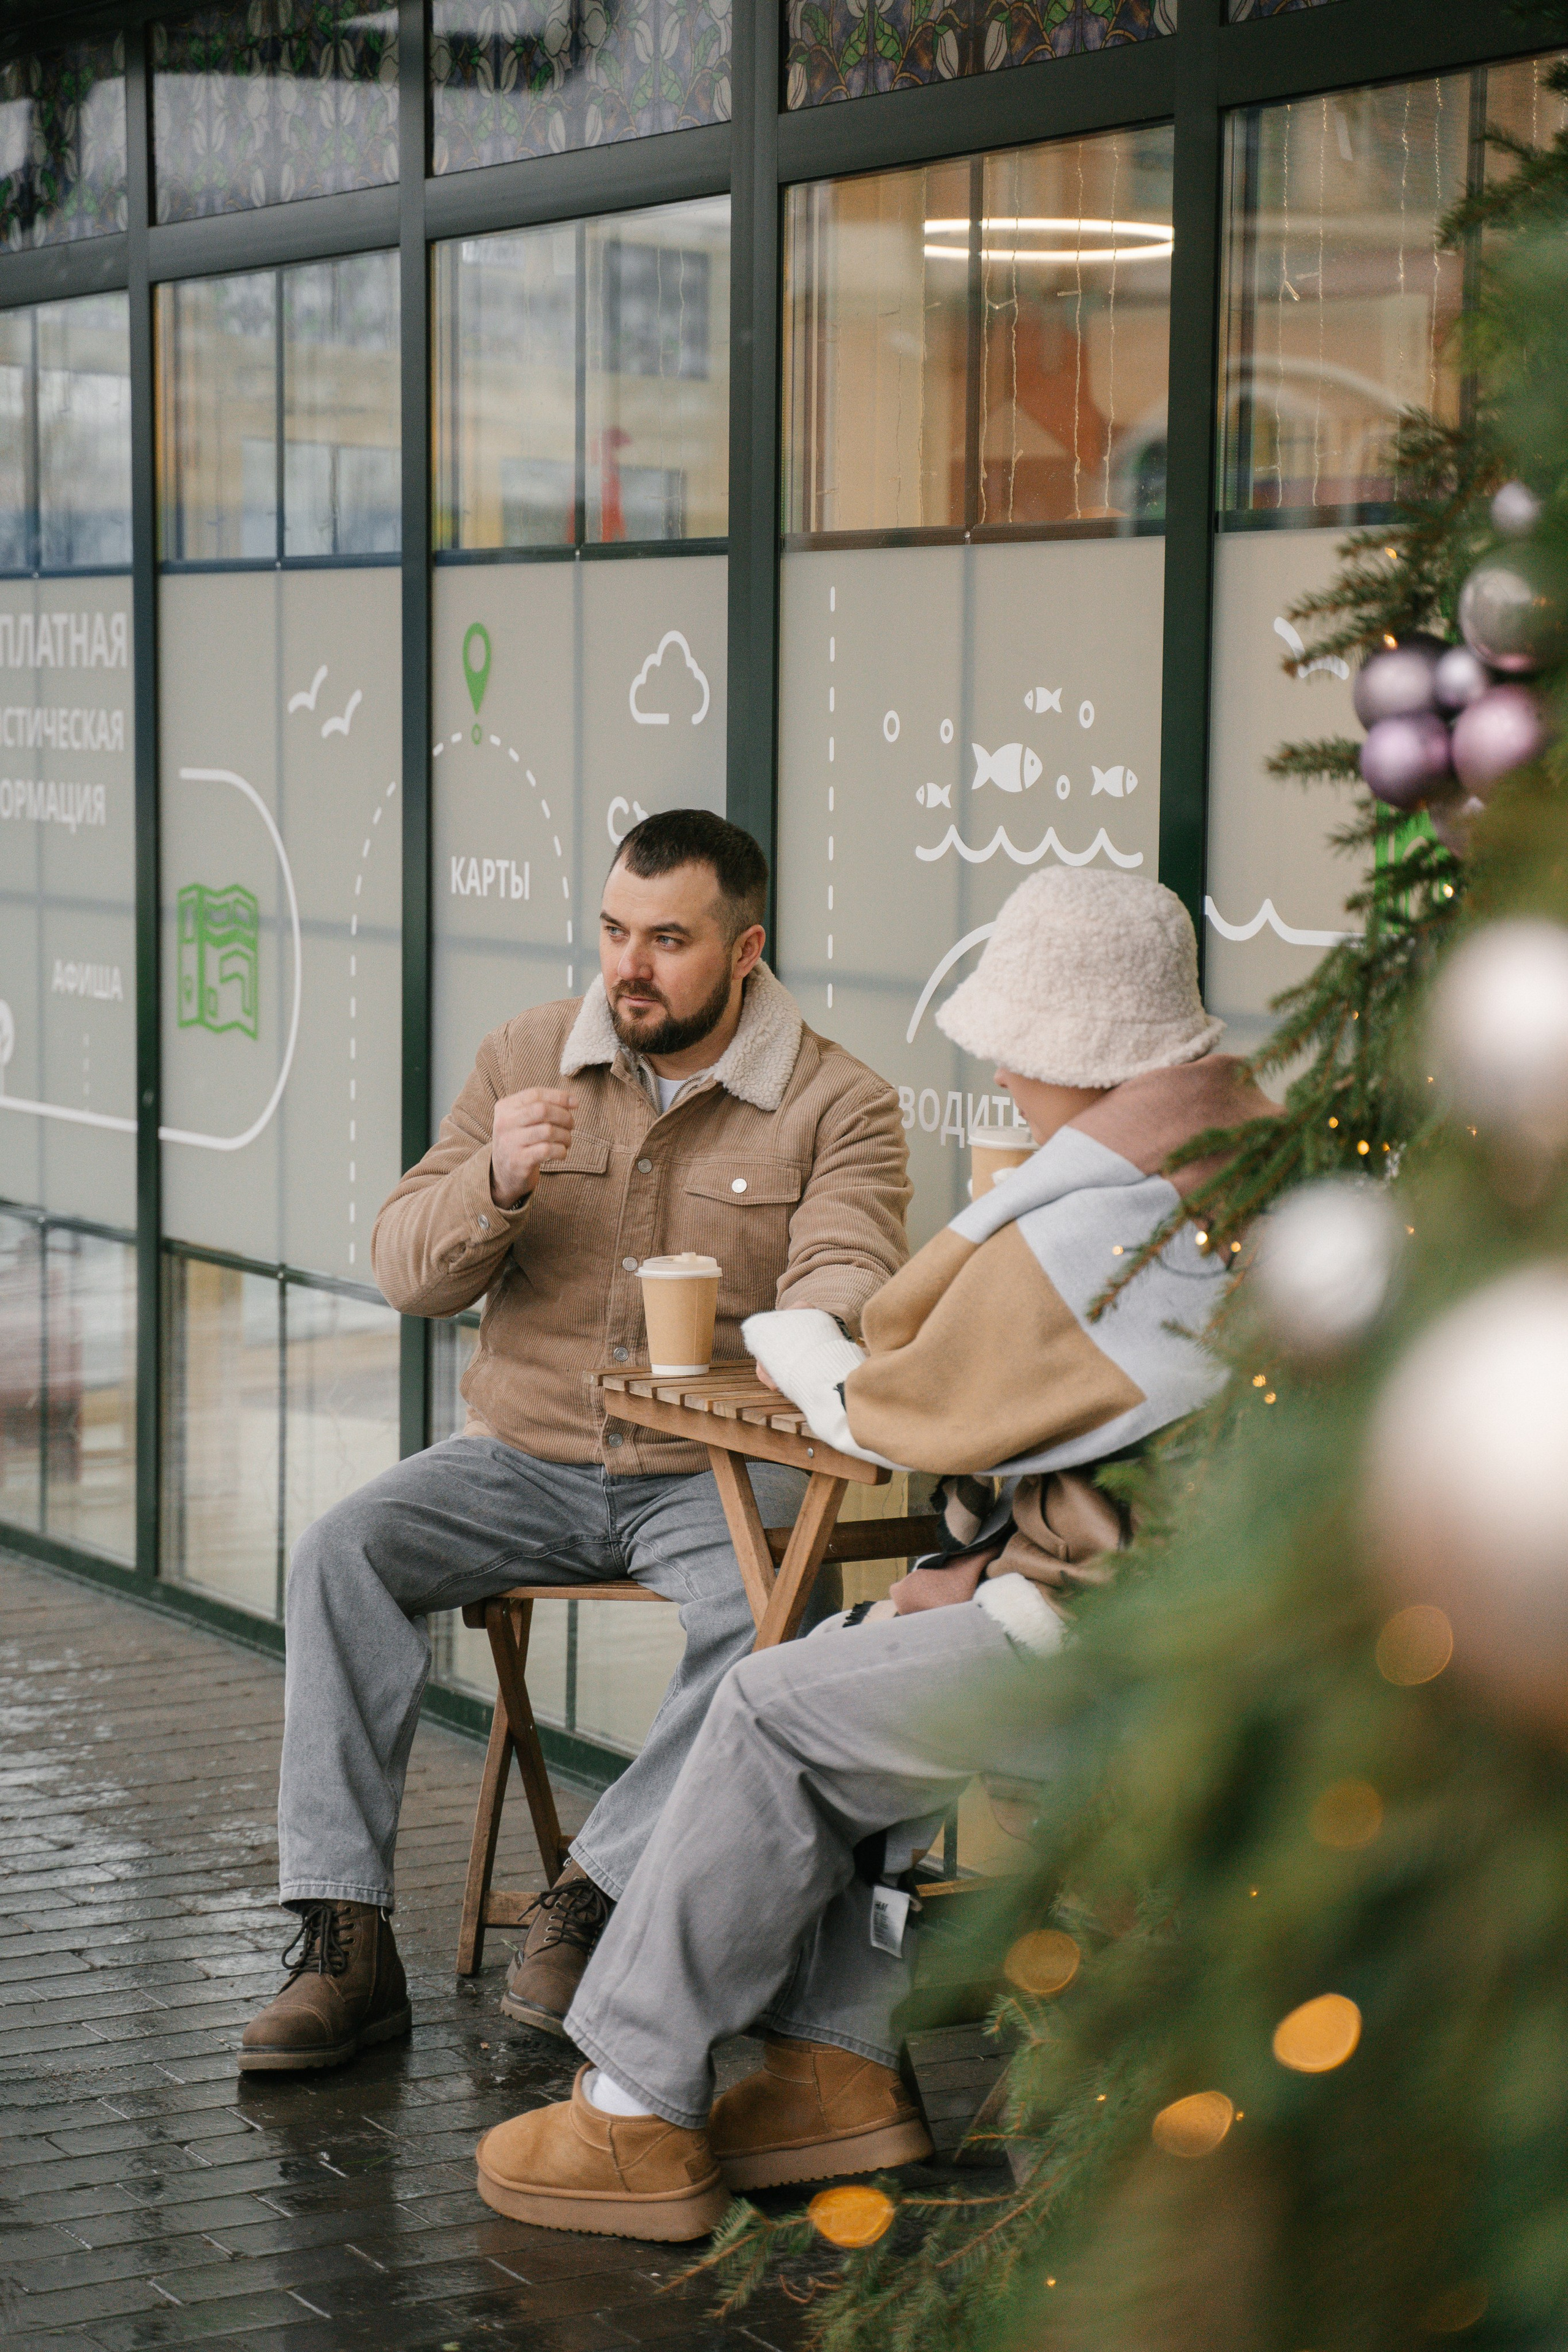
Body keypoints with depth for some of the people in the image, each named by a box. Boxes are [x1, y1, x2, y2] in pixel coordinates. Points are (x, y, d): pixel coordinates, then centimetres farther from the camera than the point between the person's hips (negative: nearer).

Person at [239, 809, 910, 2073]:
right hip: (526, 1458, 2)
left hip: (718, 1471, -2)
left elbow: (847, 1276, -16)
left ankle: (594, 1896, -18)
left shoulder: (837, 1102, -2)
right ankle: (345, 1942, -22)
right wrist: (495, 1182, -21)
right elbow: (407, 1270, 1)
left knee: (769, 1614, -33)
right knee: (341, 1553, -22)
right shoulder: (527, 1056, 5)